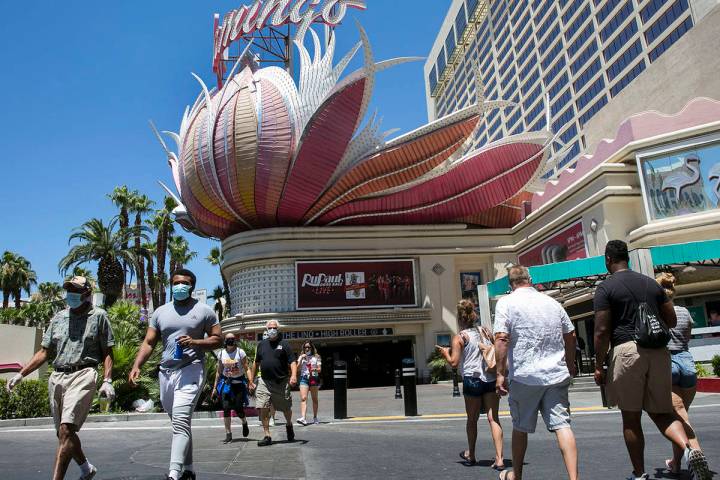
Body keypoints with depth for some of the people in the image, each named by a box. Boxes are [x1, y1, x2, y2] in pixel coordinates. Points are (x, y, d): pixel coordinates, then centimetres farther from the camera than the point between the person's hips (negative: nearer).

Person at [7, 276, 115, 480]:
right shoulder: (58, 318, 16)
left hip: (83, 375, -6)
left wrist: (107, 381, -9)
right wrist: (20, 374, 6)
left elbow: (107, 353, 1)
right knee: (65, 434, 14)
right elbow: (44, 352, 17)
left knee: (66, 430, -18)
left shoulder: (98, 316, 3)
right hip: (57, 378, 6)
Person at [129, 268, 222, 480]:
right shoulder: (160, 312, 12)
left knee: (180, 422, -18)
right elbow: (148, 343, 9)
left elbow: (218, 339, 1)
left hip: (190, 370, -5)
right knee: (181, 424, 15)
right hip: (165, 372, 5)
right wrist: (136, 366, -6)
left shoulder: (203, 310, 1)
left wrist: (194, 342, -15)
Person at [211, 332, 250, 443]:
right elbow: (219, 371, 11)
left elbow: (246, 368, -6)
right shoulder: (221, 353, 5)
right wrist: (215, 387, 9)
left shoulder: (240, 352, -5)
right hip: (226, 383, 3)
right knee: (226, 408, -5)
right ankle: (228, 434, 4)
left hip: (239, 383, -3)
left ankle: (244, 423, 31)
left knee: (238, 408, -2)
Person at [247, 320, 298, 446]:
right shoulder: (262, 344, 10)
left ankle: (289, 425, 40)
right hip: (264, 382, 2)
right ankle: (267, 436, 3)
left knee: (286, 409, 10)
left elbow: (293, 361, -8)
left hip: (282, 382, -2)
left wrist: (294, 375, -24)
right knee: (263, 409, -7)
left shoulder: (284, 344, -1)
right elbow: (256, 363, 18)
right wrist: (251, 380, 16)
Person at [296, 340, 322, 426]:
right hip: (304, 378, 0)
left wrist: (315, 369, -17)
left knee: (314, 399, 7)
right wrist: (301, 359, -6)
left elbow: (319, 369, 4)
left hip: (314, 378, 0)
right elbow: (298, 368, 4)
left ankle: (315, 417, 19)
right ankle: (303, 418, -25)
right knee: (303, 398, -15)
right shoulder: (301, 357, 14)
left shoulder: (316, 357, 8)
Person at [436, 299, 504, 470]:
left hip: (472, 380, -3)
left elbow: (454, 363, -8)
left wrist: (445, 352, 8)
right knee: (493, 418, 2)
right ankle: (499, 459, -4)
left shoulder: (459, 337, -4)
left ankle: (471, 455, 27)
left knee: (472, 419, 12)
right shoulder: (485, 331, 10)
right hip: (491, 378, 3)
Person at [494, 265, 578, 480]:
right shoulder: (553, 303, 11)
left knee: (520, 428, 12)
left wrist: (500, 373, -10)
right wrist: (570, 366, 28)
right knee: (562, 425, 2)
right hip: (557, 375, 3)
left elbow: (502, 340, -14)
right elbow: (571, 336, 16)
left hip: (524, 376, -3)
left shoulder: (506, 303, -5)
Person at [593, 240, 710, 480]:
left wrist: (598, 366, -4)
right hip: (658, 352, 5)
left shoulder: (606, 287, -4)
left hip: (626, 350, -5)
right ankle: (689, 449, -13)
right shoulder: (651, 283, 14)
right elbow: (672, 321, 17)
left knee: (631, 418, 6)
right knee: (662, 412, 13)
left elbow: (602, 331, -9)